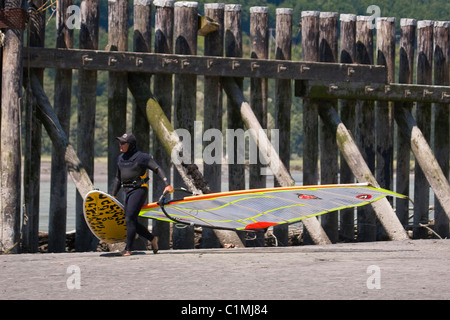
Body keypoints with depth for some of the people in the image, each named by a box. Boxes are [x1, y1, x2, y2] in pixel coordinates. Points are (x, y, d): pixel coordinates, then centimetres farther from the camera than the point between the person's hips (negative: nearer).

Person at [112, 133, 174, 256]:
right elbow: (118, 178, 24)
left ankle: (128, 249, -11)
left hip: (139, 190, -8)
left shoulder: (141, 157, -8)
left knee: (129, 219, -14)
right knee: (132, 223, 5)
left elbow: (157, 169, -10)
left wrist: (167, 184, -20)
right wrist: (113, 195, 23)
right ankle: (152, 239, 23)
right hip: (128, 192, 8)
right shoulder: (121, 158, 14)